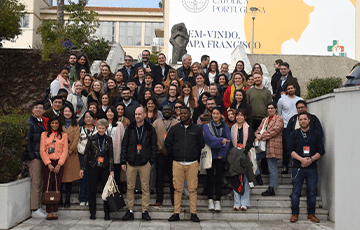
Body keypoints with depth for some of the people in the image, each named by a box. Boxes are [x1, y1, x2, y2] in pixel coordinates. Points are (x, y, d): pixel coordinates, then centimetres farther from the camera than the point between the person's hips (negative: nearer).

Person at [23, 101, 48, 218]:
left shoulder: (43, 122, 16)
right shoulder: (29, 122, -7)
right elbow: (27, 141, -13)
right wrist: (32, 157, -15)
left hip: (41, 156, 8)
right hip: (33, 157, -8)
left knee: (40, 182, 11)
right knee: (35, 183, -7)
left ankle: (38, 207, 19)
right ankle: (34, 210, -1)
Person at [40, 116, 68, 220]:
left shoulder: (64, 135, 9)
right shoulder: (44, 134, 8)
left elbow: (65, 151, 3)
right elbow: (42, 151, 2)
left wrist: (59, 165, -8)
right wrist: (49, 164, -9)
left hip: (59, 163, 0)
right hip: (47, 163, 0)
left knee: (57, 187, 1)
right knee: (47, 187, -3)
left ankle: (55, 211, 7)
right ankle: (49, 212, 3)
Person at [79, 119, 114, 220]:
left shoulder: (109, 140, 3)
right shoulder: (92, 139, 0)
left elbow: (111, 156, 3)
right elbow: (86, 154, 3)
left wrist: (111, 170, -3)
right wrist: (82, 168, 0)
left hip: (105, 167, 0)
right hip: (93, 167, 0)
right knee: (92, 190, 5)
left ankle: (107, 212, 11)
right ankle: (92, 212, 17)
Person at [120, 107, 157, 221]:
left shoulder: (150, 129, 3)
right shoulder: (129, 129, 8)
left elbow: (154, 146, 5)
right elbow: (124, 145, 8)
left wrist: (151, 161, -2)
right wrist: (123, 161, 2)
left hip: (145, 163, -1)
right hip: (131, 162, 2)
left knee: (145, 188, 2)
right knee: (130, 187, 4)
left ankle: (145, 211, 11)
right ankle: (130, 211, 13)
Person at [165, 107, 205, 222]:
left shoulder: (197, 129, 7)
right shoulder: (175, 128, 7)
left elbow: (201, 145, 14)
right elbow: (167, 143, 12)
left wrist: (196, 156, 10)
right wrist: (176, 153, 10)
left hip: (192, 163, 0)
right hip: (177, 163, 0)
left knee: (192, 189, 1)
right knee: (178, 189, 2)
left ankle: (193, 213, 9)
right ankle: (176, 213, 9)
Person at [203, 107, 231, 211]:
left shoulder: (225, 127, 9)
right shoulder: (207, 126, 6)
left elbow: (228, 140, 0)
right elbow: (210, 138, -11)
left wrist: (222, 154, -9)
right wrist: (221, 140, -22)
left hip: (220, 156, 1)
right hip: (210, 155, -1)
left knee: (219, 179, 0)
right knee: (210, 178, 1)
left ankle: (217, 202, 4)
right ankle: (210, 201, 9)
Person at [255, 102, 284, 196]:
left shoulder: (279, 119, 0)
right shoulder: (265, 119, 24)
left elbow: (274, 130, -12)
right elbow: (259, 129, 17)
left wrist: (262, 136, -14)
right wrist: (258, 134, -7)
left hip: (274, 145, -6)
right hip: (265, 146, 6)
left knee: (272, 167, -5)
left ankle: (271, 188, -3)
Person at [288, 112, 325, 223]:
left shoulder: (316, 134, 10)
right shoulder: (294, 134, 6)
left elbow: (321, 151, 5)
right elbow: (290, 150, -2)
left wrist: (311, 159, -11)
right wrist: (302, 159, -14)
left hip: (312, 167, 1)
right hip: (298, 167, -1)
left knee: (312, 192, 4)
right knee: (296, 191, 0)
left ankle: (311, 214, 16)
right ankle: (295, 214, 10)